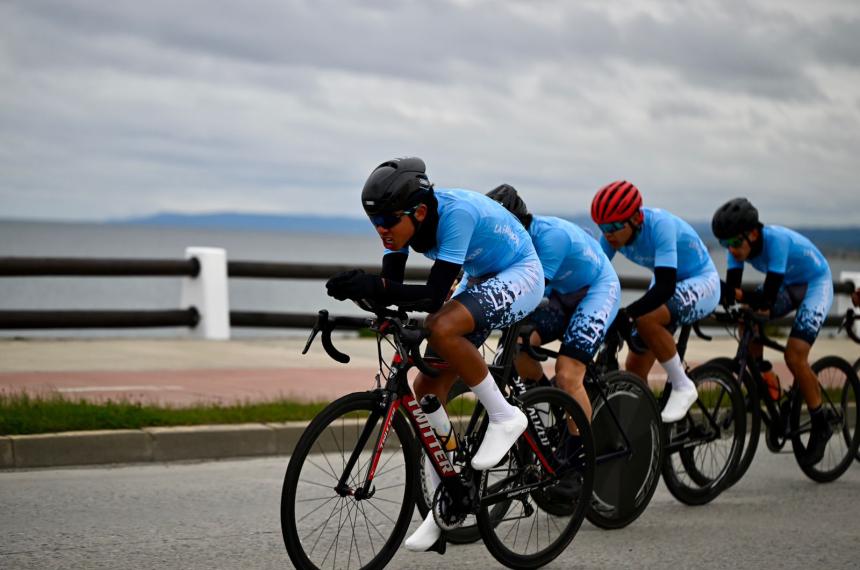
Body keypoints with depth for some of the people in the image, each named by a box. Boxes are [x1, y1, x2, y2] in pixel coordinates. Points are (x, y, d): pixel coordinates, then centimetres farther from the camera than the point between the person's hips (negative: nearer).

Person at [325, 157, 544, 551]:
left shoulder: (456, 212, -33)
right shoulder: (403, 219, -12)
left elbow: (435, 295, -38)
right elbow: (392, 285, -13)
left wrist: (375, 288, -50)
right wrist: (359, 291, -33)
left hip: (520, 275, -8)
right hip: (479, 280, 8)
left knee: (441, 328, -35)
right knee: (427, 392, -2)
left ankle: (504, 416, -14)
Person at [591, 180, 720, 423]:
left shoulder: (660, 225, -33)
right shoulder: (613, 234, -14)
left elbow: (665, 287, -40)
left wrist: (627, 314, -48)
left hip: (701, 283, -7)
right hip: (664, 285, 7)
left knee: (645, 319, -35)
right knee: (634, 373, 0)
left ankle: (683, 387, -17)